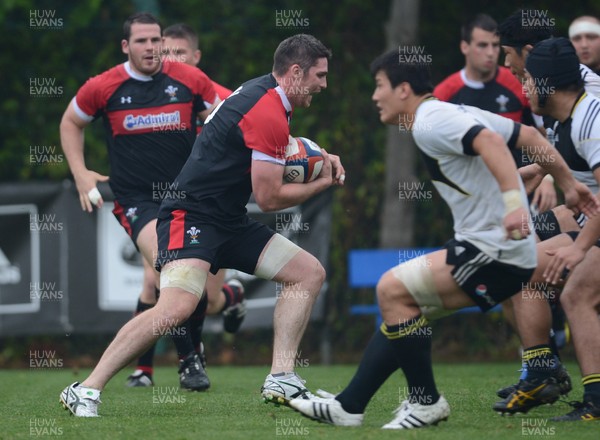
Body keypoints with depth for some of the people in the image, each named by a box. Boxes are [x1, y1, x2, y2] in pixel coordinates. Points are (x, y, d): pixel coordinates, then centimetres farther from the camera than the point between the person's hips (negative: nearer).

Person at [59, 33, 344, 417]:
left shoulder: (263, 92, 13)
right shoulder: (269, 113, -17)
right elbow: (268, 198, -15)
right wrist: (323, 183, 1)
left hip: (230, 222, 11)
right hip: (193, 215, -11)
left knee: (309, 272, 6)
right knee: (178, 306, -30)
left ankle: (281, 379, 0)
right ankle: (85, 391, -25)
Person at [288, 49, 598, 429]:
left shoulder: (430, 123, -13)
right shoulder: (458, 114, 17)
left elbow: (490, 142, -30)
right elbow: (529, 136, 19)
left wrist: (513, 201, -40)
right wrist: (568, 184, 23)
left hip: (495, 253, -10)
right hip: (494, 246, 10)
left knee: (393, 288, -13)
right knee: (401, 306, 12)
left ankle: (426, 401, -4)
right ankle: (349, 407, 14)